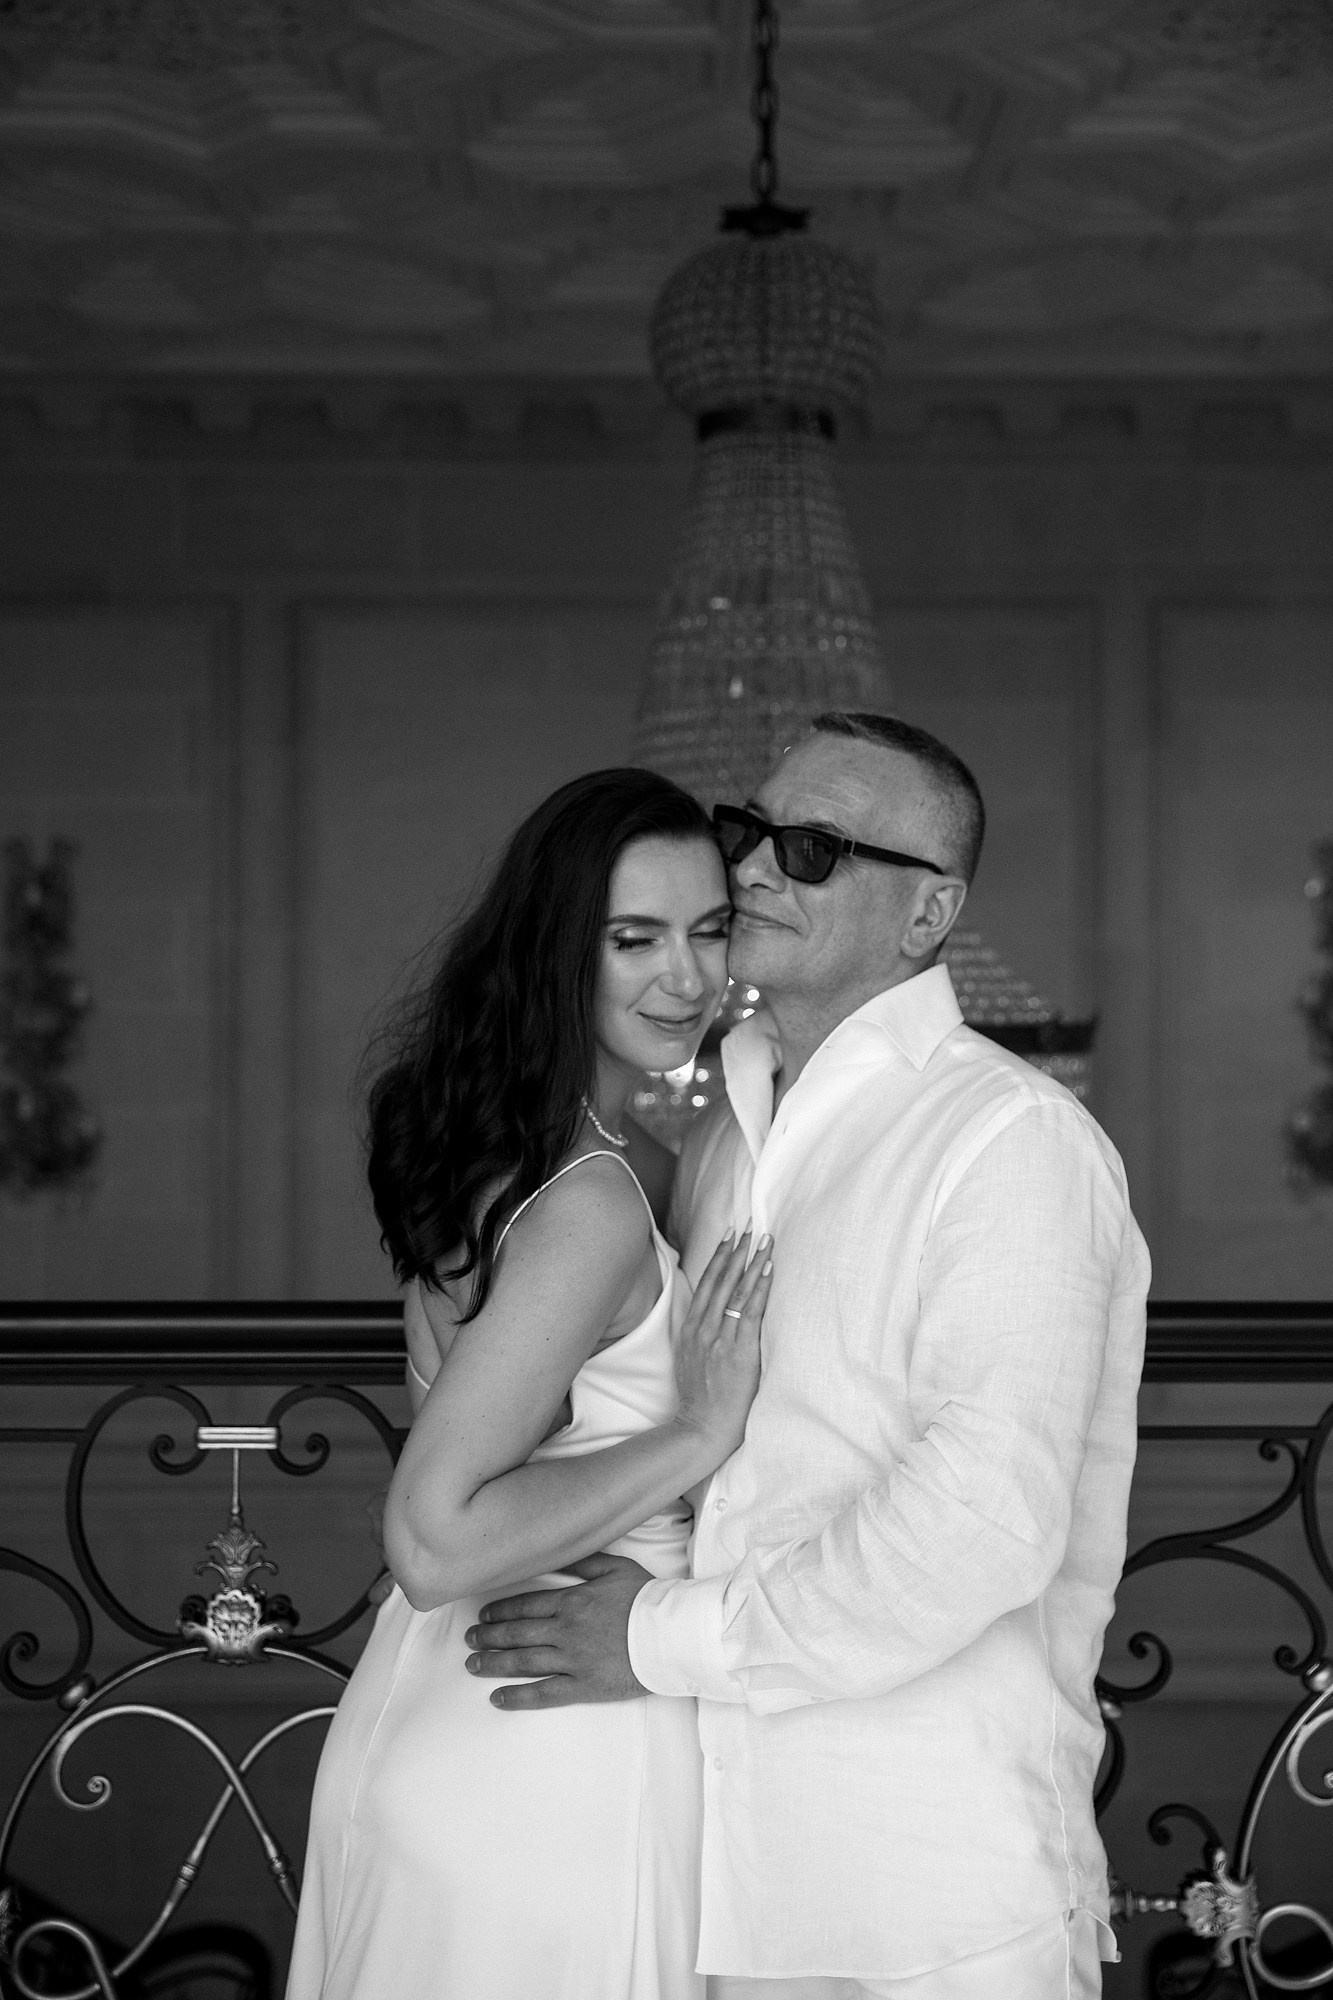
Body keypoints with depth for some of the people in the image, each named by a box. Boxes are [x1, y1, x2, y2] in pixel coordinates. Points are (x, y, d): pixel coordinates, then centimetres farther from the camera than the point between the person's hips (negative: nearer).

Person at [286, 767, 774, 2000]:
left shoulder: (488, 1151, 6)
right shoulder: (593, 1203, -22)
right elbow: (433, 1542, -26)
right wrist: (698, 1433, -21)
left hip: (437, 1709, 9)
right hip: (559, 1761, -9)